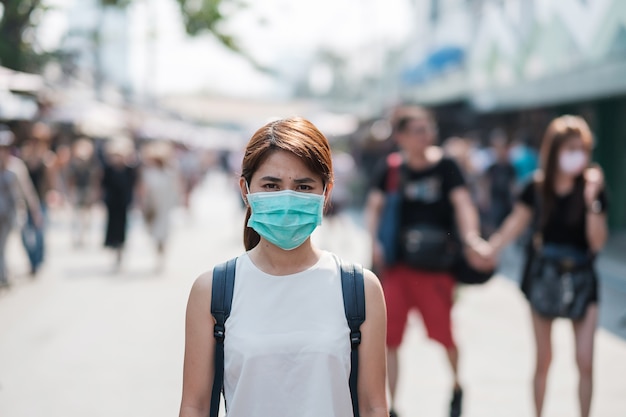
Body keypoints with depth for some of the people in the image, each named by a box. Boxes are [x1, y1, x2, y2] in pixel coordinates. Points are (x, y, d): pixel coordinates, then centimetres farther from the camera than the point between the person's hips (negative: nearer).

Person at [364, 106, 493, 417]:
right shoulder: (391, 169, 3)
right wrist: (374, 241, -17)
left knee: (443, 333, 0)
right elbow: (374, 207, 1)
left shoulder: (445, 166, -4)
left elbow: (462, 203, -15)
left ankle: (456, 386, 33)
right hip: (397, 263, 2)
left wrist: (471, 239, -31)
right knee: (389, 337, 1)